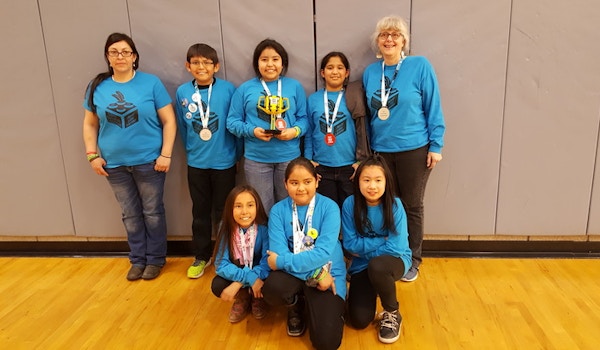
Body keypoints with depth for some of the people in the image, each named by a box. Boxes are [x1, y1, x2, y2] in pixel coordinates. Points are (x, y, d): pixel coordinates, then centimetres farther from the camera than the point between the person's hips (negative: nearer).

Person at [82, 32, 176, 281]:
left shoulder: (151, 83, -6)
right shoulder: (97, 87, 3)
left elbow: (169, 121, -5)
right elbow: (90, 124, 10)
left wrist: (166, 154, -10)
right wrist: (92, 155, 1)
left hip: (149, 161, -3)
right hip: (115, 164, 3)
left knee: (152, 212, 8)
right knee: (130, 214, 14)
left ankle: (155, 259, 24)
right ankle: (138, 259, 28)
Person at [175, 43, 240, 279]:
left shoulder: (228, 90, -10)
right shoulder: (182, 92, -2)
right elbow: (182, 127, 9)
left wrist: (237, 153, -1)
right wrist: (191, 150, 12)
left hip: (224, 162, -2)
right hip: (196, 163, 2)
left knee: (223, 212, 10)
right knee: (200, 212, 14)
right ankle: (201, 256, 29)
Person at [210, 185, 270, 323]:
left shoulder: (263, 228, -23)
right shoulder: (226, 230, -18)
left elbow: (268, 260, -28)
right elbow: (221, 264, -22)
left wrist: (239, 283, -36)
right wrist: (249, 277, -37)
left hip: (259, 273, -1)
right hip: (236, 272, 1)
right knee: (217, 286, -27)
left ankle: (257, 298, 4)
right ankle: (242, 298, 5)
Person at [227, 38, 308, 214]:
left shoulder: (295, 86, 5)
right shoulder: (245, 89, 2)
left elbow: (303, 117, 5)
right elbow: (232, 121, 1)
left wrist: (295, 131, -16)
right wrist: (252, 131, -16)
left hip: (289, 157, 1)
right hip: (256, 158, -1)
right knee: (262, 210, 11)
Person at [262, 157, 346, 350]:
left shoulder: (329, 207, -11)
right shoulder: (278, 210, -5)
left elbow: (324, 252, -20)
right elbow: (278, 253, -14)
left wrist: (282, 262, -21)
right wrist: (316, 274, -22)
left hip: (328, 275, -2)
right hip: (292, 274, 2)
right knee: (272, 288, -33)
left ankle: (314, 304, 17)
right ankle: (296, 305, 6)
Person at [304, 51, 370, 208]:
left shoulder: (354, 99, 0)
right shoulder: (313, 99, 4)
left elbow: (362, 131, 0)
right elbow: (309, 134, 6)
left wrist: (361, 161, -5)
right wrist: (309, 161, 0)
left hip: (350, 166, -1)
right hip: (322, 168, 1)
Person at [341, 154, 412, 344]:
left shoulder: (394, 205, -19)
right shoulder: (350, 204, -15)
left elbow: (395, 247, -22)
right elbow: (349, 244, -14)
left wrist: (364, 247, -15)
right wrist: (381, 240, -18)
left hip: (394, 259, -2)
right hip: (362, 265, 2)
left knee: (377, 265, -39)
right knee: (359, 320, -12)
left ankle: (392, 313, -9)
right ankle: (372, 290, 24)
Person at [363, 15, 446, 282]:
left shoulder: (420, 66, -7)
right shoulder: (370, 72, 4)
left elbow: (433, 107, -5)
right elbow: (368, 114, 10)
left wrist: (436, 145, -8)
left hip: (414, 149, -3)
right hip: (381, 150, 3)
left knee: (412, 206, 9)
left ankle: (413, 260, 25)